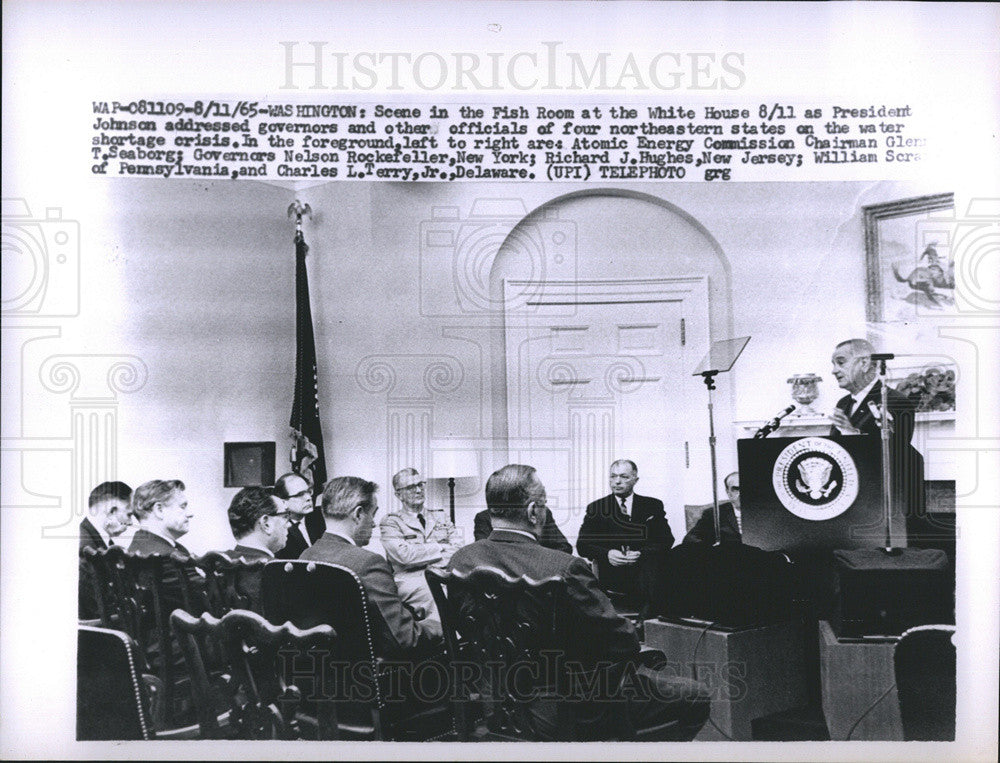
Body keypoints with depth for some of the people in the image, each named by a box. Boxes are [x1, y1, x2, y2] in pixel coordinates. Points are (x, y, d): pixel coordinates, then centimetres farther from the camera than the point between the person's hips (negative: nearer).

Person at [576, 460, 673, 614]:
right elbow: (582, 544, 9)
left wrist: (642, 553, -13)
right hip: (611, 572, 0)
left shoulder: (653, 506, 18)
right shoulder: (596, 508, 19)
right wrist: (607, 553, -12)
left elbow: (666, 540, 6)